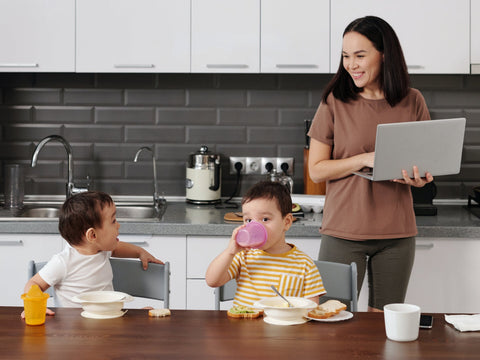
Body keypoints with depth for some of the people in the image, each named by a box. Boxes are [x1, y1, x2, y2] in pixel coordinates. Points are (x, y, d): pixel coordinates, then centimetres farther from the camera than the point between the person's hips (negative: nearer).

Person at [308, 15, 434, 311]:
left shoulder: (412, 102, 4)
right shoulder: (335, 101, -3)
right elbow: (317, 170, -4)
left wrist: (420, 178, -11)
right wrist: (366, 159, -17)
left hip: (396, 233, 2)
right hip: (343, 232, -2)